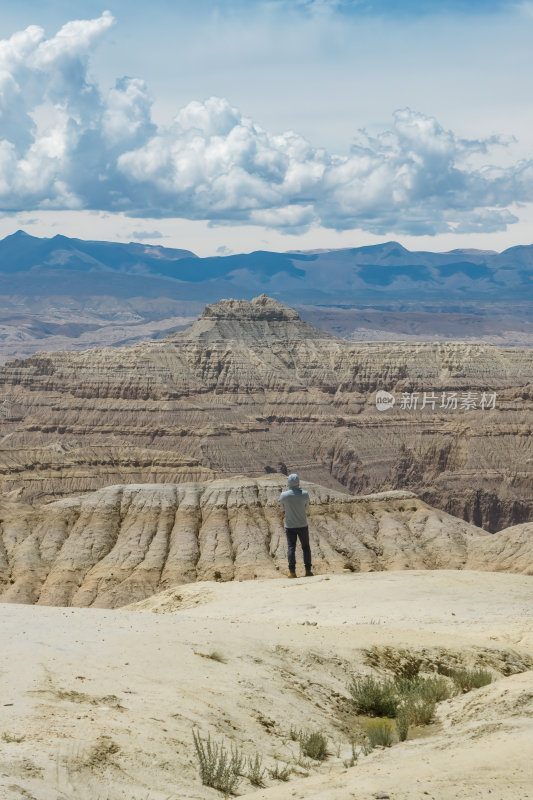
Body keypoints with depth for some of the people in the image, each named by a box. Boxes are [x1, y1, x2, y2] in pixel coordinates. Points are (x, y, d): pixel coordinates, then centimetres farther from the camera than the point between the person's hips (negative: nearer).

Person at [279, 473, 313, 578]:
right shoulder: (304, 494, -10)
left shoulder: (283, 495, -11)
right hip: (302, 525, 0)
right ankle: (308, 570, 9)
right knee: (306, 547, 12)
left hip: (290, 526, 0)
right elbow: (306, 507, 6)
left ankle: (292, 571, -3)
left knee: (291, 547, 3)